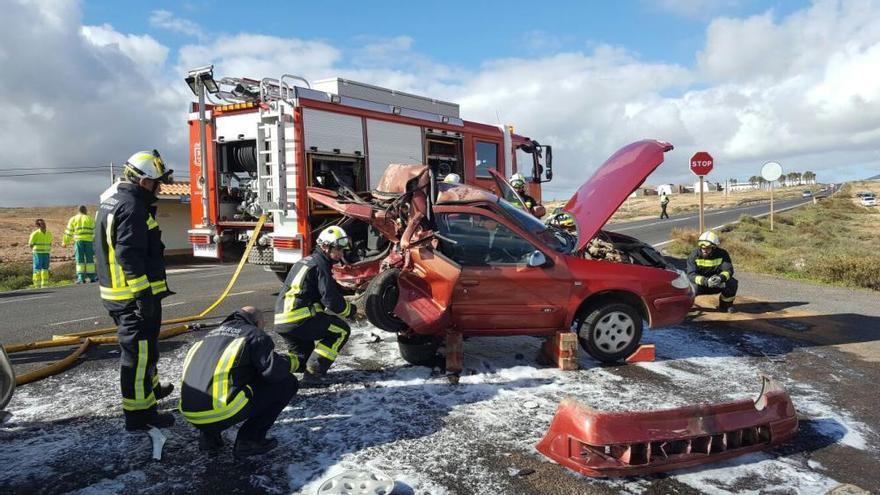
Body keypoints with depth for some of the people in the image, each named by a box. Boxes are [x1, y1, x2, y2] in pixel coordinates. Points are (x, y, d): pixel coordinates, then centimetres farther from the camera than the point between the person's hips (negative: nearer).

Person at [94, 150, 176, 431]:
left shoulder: (112, 202, 16)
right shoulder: (132, 207, -19)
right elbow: (129, 255, -25)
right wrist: (144, 294, -24)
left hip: (117, 292, 11)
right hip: (135, 296, -10)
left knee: (143, 346, 25)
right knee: (138, 352, -4)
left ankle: (151, 388, 42)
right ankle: (139, 413, 3)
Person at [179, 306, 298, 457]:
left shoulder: (214, 332, 24)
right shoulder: (255, 335, 3)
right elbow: (273, 370, -9)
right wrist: (289, 362, 13)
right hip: (221, 415, -8)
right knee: (287, 383, 5)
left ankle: (208, 436, 20)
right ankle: (249, 440, 3)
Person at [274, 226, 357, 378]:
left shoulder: (306, 261, 21)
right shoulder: (320, 265, -9)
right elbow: (331, 300, -15)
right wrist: (351, 311, 2)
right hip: (299, 320, -9)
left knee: (303, 359, 23)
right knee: (342, 330, 3)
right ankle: (315, 370, -3)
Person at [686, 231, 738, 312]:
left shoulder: (722, 254, -10)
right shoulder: (694, 255, -15)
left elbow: (728, 270, -21)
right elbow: (691, 274, -25)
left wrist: (721, 277, -45)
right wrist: (706, 281, -43)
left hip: (717, 284, 2)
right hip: (700, 285, -2)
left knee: (732, 283, -24)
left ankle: (725, 305, 4)